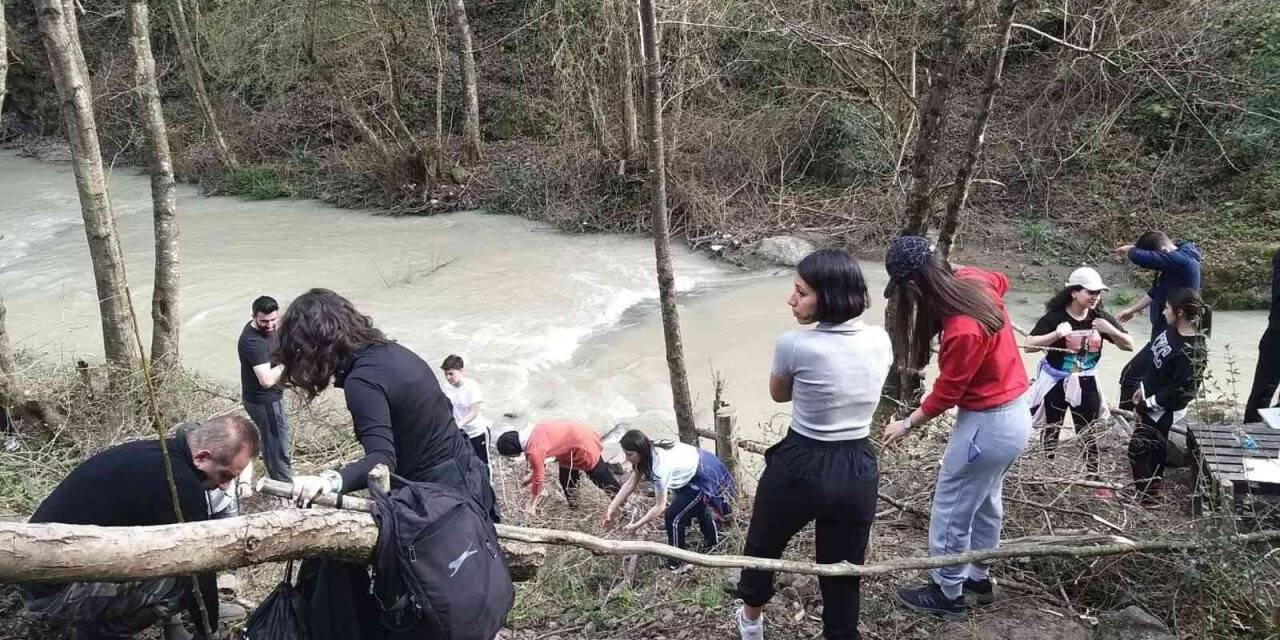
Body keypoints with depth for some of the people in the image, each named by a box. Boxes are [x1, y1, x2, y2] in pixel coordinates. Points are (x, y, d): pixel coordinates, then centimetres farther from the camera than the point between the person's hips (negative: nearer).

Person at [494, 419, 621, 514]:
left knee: (602, 479, 9)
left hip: (582, 445, -9)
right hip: (573, 435, 9)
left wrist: (531, 506, -8)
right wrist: (531, 475, 19)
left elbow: (539, 478, -21)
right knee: (566, 479, 21)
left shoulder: (534, 449, -32)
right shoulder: (528, 433, -6)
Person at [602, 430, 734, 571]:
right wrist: (611, 508, -8)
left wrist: (636, 526, -22)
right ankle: (714, 545, 55)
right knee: (696, 507, 31)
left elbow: (660, 507, -28)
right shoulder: (650, 452, -11)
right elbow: (631, 483, -4)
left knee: (673, 517, -6)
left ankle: (677, 565, 13)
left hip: (705, 478, -9)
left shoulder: (661, 465, -36)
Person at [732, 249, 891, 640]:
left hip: (800, 466, -3)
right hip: (860, 469, 4)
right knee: (843, 576, 18)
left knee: (763, 546, 26)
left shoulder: (794, 345, -20)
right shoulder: (881, 341, -5)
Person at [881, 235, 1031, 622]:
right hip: (1013, 414, 10)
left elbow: (946, 394, -18)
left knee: (952, 513, 7)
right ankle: (977, 579, 42)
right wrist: (952, 270, 11)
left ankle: (947, 595, 23)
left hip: (988, 425, -9)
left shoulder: (963, 331, -33)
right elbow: (1002, 281, 19)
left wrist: (907, 424, -3)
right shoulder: (975, 282, -8)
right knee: (985, 502, 25)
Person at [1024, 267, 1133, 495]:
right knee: (1051, 432, 12)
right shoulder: (1055, 316, -17)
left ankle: (1095, 480, 23)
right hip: (1055, 383, -3)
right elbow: (1029, 345, -23)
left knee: (1088, 434, 10)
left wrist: (1110, 330, -19)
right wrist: (1056, 334, -37)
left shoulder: (1100, 317, -5)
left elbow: (1129, 345, 0)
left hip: (1085, 383, 3)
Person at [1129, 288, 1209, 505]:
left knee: (1138, 449, -3)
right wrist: (1143, 388, 13)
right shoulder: (1172, 331, -1)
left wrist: (1148, 403, -20)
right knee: (1155, 450, 21)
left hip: (1163, 411, -8)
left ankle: (1147, 497, 10)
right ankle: (1152, 489, 36)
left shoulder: (1192, 351, -27)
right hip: (1150, 401, 8)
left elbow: (1181, 390, -25)